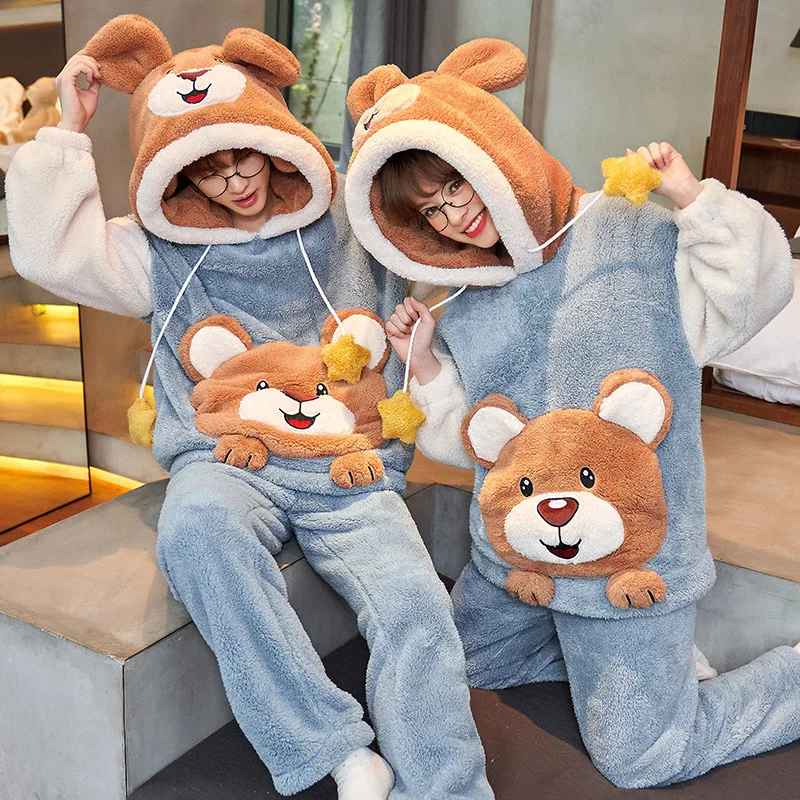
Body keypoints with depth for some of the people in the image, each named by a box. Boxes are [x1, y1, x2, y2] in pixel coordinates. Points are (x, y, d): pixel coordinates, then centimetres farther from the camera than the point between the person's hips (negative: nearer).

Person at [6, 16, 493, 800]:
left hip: (347, 468, 1)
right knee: (198, 523, -38)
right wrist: (67, 131, 3)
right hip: (227, 460, 0)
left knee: (415, 608, -25)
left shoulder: (351, 226, 13)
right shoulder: (161, 252, 13)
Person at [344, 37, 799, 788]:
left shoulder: (636, 237, -9)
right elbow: (466, 441, 11)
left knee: (639, 758, -1)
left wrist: (694, 199, -22)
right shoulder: (465, 313, 8)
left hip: (628, 561, -7)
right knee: (468, 666, 26)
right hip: (511, 558, 7)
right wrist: (426, 366, 0)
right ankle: (653, 653, 31)